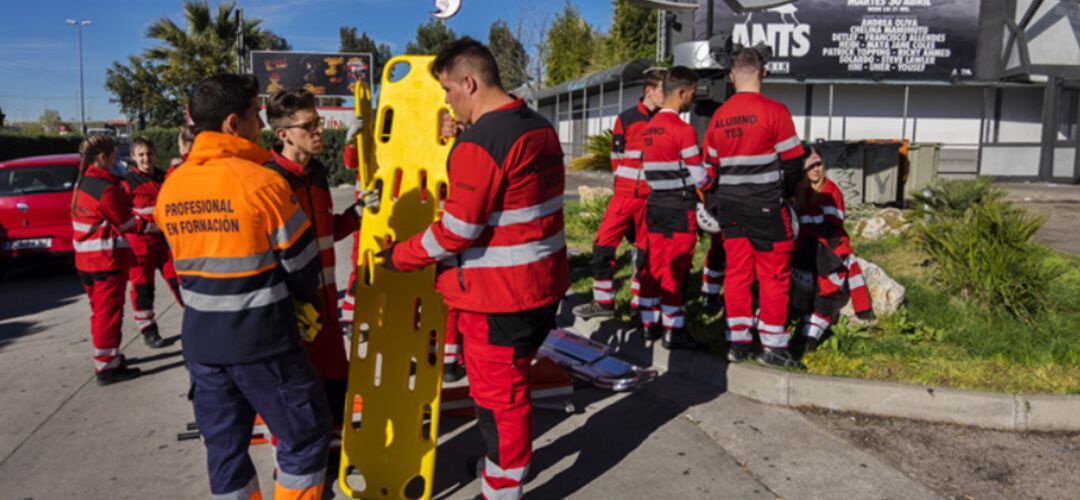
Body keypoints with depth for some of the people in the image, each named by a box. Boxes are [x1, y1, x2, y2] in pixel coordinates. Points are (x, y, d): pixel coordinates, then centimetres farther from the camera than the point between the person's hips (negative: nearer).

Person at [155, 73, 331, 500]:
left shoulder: (170, 189, 4)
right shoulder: (261, 181, -15)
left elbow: (190, 257, 11)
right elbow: (302, 260, -8)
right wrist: (305, 303, 12)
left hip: (200, 341, 7)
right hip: (262, 341, -6)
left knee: (223, 445, 16)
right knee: (306, 433, 10)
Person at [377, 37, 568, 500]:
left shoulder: (480, 142, -21)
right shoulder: (540, 127, 8)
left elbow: (455, 232, -20)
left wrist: (398, 257, -7)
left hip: (497, 297, -9)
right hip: (541, 285, 9)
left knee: (498, 395, 5)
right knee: (512, 384, 25)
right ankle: (506, 462, 43)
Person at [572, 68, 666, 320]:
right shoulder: (626, 119, 0)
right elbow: (617, 157, 8)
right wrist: (629, 184, 5)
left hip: (653, 198, 0)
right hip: (625, 195, 0)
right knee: (603, 246, -2)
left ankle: (642, 304, 18)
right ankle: (603, 303, 11)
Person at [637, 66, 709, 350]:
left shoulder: (650, 127, 10)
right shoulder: (682, 129, -14)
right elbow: (700, 177, -11)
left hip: (654, 203, 7)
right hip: (680, 207, -7)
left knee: (653, 266, 13)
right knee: (675, 270, -1)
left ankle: (649, 323, 22)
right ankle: (672, 331, 6)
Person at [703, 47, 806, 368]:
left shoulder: (718, 117, 6)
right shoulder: (774, 111, -10)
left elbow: (710, 166, 11)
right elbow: (793, 161, -6)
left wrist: (715, 204, 20)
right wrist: (783, 193, 13)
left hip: (730, 207, 5)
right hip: (766, 208, -5)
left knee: (737, 273, 10)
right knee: (774, 275, 3)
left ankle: (738, 342, 15)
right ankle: (773, 347, 7)